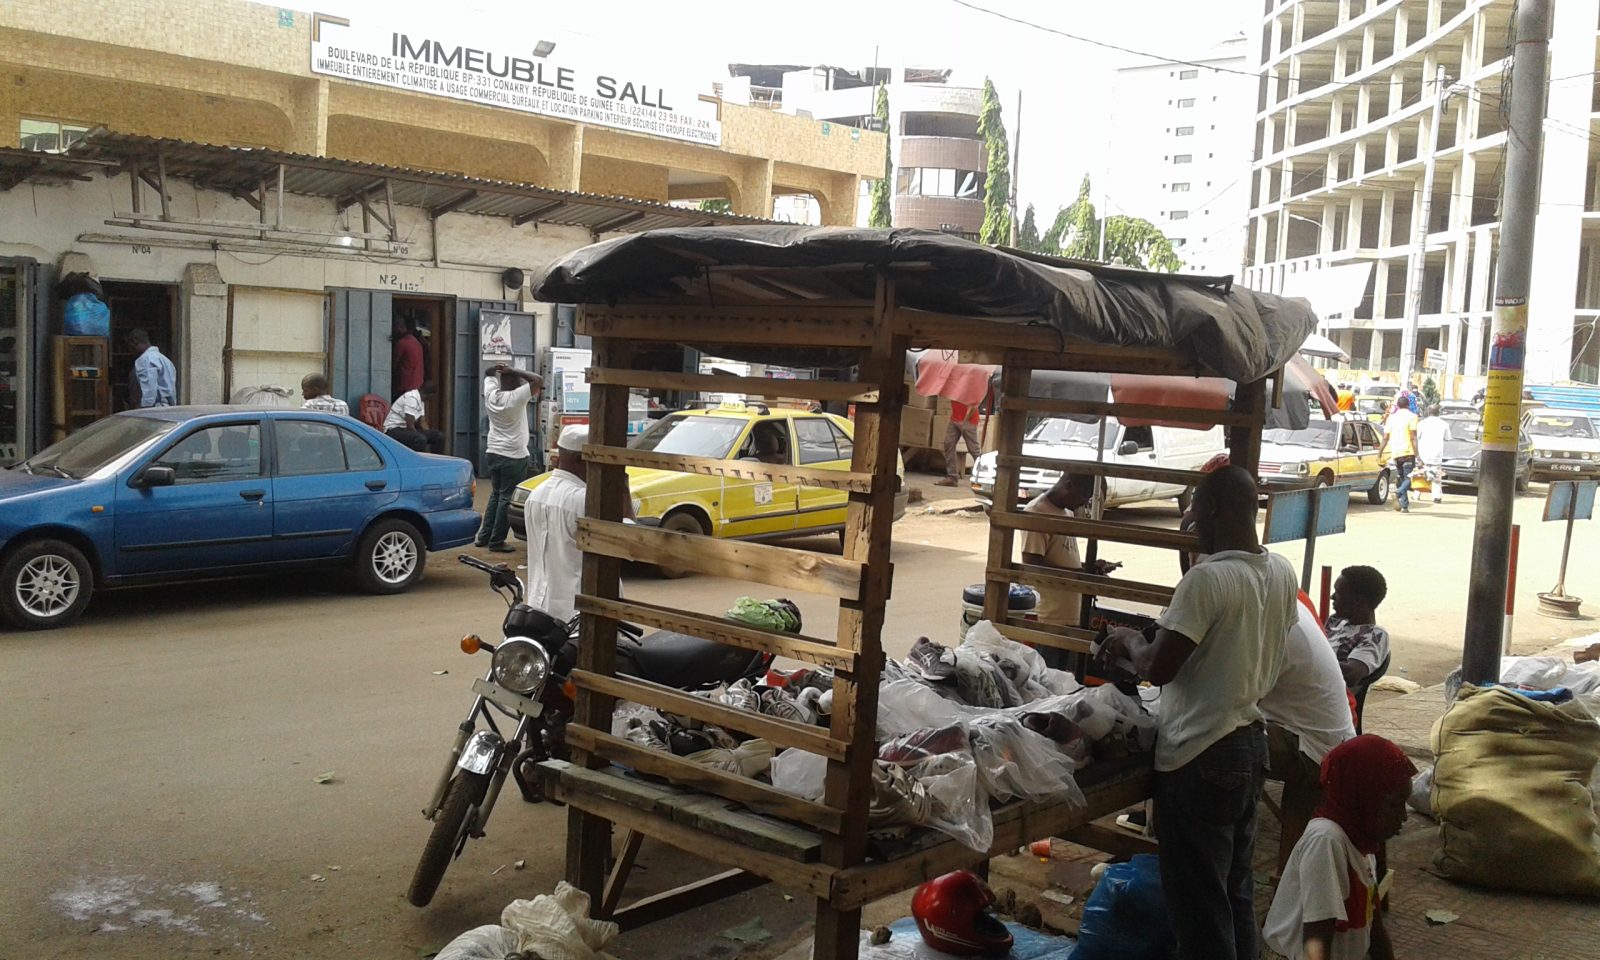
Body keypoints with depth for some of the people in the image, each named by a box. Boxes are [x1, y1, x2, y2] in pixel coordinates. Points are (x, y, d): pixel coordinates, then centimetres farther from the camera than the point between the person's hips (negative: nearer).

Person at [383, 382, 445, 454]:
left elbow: (422, 423, 11)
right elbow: (409, 425, -25)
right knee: (420, 439, -36)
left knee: (439, 436, 0)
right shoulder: (412, 397, -22)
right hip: (393, 430, -10)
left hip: (406, 429, 10)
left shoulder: (420, 399, 9)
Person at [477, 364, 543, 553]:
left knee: (495, 495, 18)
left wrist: (498, 370, 7)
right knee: (507, 499, -2)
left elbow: (489, 377, 23)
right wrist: (513, 371, -16)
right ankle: (497, 541, -1)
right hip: (513, 456, -7)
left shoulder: (491, 395, 2)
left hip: (492, 453, 7)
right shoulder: (516, 398, -17)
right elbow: (538, 381, -19)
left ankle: (484, 536, 20)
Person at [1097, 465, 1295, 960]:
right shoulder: (1282, 572, 3)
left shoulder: (1207, 578, -23)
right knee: (1236, 891, 21)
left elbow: (1157, 669, -21)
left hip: (1200, 757, -8)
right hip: (1250, 740, 9)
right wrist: (1153, 640, 14)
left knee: (1198, 903, 4)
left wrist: (1128, 640, 0)